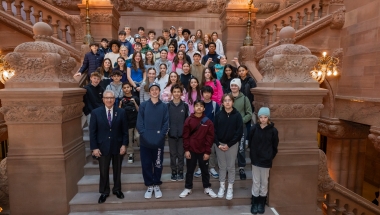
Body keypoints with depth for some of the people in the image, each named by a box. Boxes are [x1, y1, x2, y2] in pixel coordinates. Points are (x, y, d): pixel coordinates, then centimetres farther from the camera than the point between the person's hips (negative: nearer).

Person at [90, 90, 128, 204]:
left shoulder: (121, 112, -2)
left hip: (118, 146, 1)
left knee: (117, 170, 15)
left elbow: (125, 130, 0)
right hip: (102, 147, 0)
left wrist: (124, 144, -7)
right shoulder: (96, 112, -4)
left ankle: (117, 189, 34)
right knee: (103, 171, 11)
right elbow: (92, 132, -4)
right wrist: (94, 147, -9)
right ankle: (104, 192, 29)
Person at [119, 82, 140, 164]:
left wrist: (134, 103, -12)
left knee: (138, 136, -16)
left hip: (136, 122, -1)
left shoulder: (135, 98, 2)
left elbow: (139, 111, 1)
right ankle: (130, 154, 19)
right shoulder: (121, 99, 4)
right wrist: (120, 104, -12)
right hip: (126, 123, 1)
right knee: (129, 140, 4)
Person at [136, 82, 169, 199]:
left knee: (158, 164, 10)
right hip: (145, 141, 0)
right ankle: (149, 186, 23)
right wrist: (144, 134, -13)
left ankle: (157, 185, 26)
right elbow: (139, 122, -1)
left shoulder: (164, 106, 5)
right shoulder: (143, 105, 3)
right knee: (146, 164, 7)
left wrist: (161, 135, -11)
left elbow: (166, 123, 1)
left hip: (159, 141, 0)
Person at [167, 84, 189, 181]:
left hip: (182, 134, 0)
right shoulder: (168, 105, -1)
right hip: (171, 133, 0)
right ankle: (173, 171, 21)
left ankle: (180, 171, 22)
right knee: (173, 154, 9)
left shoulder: (185, 106, 1)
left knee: (181, 154, 9)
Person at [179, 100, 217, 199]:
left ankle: (207, 188, 30)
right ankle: (188, 188, 28)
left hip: (203, 151, 0)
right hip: (191, 150, 0)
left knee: (205, 170, 14)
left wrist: (207, 152, -6)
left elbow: (210, 138, -3)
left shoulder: (208, 122, -3)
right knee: (190, 170, 12)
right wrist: (186, 149, -7)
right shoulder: (189, 120, -3)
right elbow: (185, 136, -3)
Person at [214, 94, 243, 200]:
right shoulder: (218, 115, -1)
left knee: (231, 167, 7)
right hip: (220, 144, 2)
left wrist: (229, 144, -12)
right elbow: (214, 130, 0)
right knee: (222, 166, 12)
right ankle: (222, 186, 25)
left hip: (232, 145, -2)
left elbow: (239, 132, -8)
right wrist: (218, 144, -10)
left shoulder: (237, 115, -6)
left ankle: (230, 188, 21)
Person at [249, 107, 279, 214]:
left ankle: (262, 203, 30)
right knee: (255, 182, 11)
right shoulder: (254, 129, -6)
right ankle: (255, 202, 25)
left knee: (264, 182, 13)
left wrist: (270, 157, -4)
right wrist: (252, 156, 0)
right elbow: (250, 144, 2)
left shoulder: (273, 130, -8)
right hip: (255, 160, 1)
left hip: (266, 161, -1)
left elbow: (274, 147, -1)